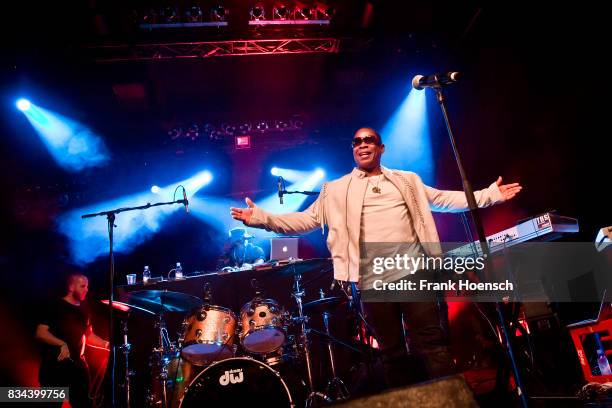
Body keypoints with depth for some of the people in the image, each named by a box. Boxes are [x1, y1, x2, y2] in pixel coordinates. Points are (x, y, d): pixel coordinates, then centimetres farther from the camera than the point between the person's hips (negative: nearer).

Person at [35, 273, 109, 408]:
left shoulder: (83, 310, 12)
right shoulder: (56, 307, -8)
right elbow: (40, 332, -16)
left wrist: (106, 344, 5)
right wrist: (62, 344, -29)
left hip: (77, 365, 6)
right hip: (54, 365, -6)